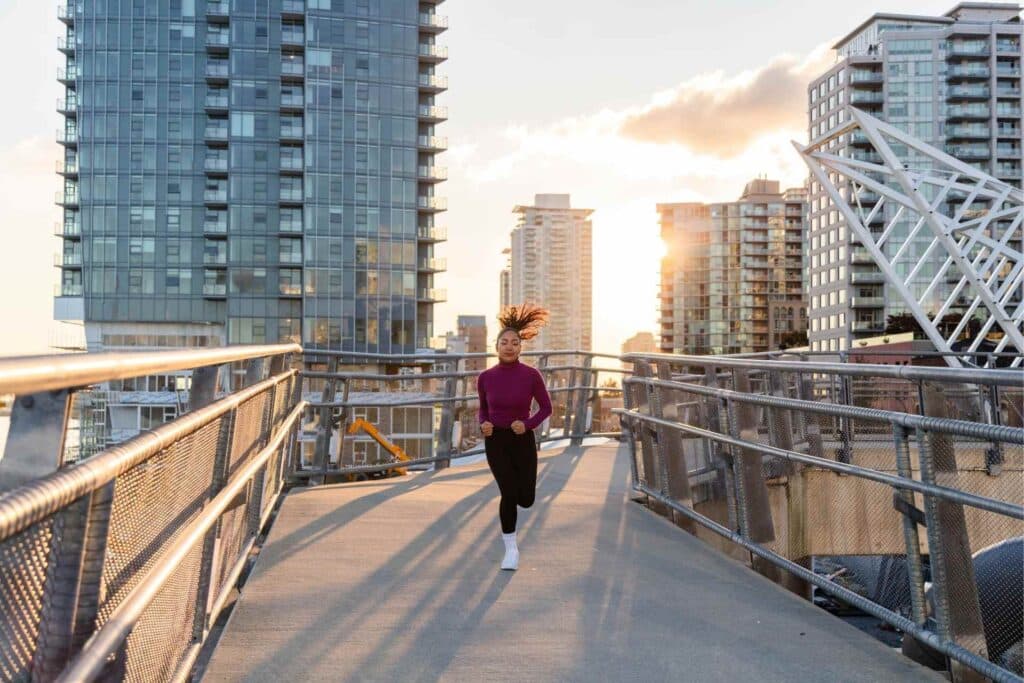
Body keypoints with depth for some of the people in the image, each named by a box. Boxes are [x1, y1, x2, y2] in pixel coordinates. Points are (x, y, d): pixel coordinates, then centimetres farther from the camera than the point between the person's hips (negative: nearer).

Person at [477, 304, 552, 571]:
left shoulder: (531, 375, -11)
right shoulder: (485, 377, -5)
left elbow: (546, 407, 0)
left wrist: (528, 424, -16)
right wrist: (484, 425, -10)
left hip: (523, 441, 0)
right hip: (495, 441, 0)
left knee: (526, 499, -2)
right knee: (509, 493, -13)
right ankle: (511, 549, 7)